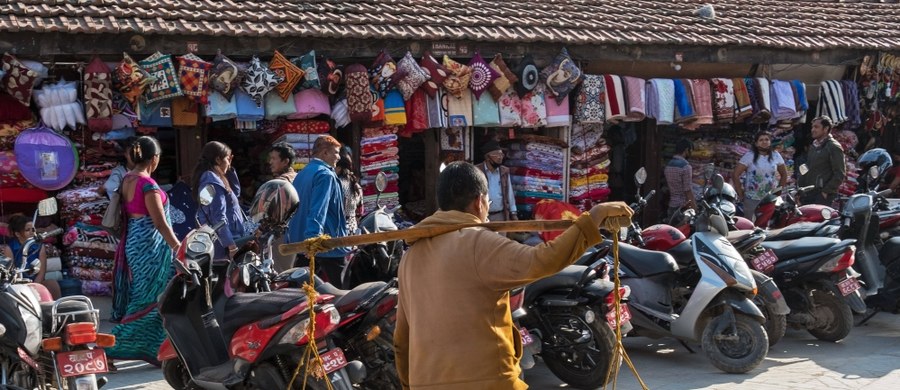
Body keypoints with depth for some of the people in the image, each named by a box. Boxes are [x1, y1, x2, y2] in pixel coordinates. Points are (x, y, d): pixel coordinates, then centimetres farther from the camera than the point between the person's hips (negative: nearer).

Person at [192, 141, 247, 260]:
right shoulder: (213, 183, -18)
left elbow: (236, 192, 25)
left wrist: (229, 169, 16)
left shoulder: (210, 178, 13)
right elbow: (219, 218, -23)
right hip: (224, 244, -11)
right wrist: (232, 246, -24)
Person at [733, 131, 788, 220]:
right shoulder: (749, 156, -8)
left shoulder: (776, 156, 4)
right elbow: (735, 175, -10)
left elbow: (784, 174, 16)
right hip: (751, 199, -3)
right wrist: (740, 194, -10)